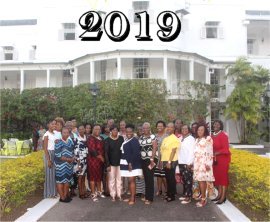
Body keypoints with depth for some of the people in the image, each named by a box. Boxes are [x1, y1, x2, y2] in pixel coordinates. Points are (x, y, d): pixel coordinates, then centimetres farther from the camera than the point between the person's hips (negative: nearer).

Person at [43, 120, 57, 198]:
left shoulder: (55, 134, 10)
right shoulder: (46, 135, -9)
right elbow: (45, 149, -12)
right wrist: (48, 160, -15)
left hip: (56, 154, 6)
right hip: (49, 154, -6)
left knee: (54, 173, 11)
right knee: (49, 173, 2)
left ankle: (54, 192, 22)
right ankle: (49, 193, 14)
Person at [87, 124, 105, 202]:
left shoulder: (101, 138, 12)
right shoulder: (91, 138, -11)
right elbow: (92, 150, -17)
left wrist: (102, 158, 4)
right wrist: (100, 157, -12)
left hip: (101, 160, 7)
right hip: (93, 160, -7)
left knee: (99, 176, 16)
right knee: (93, 176, 1)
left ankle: (99, 191, 29)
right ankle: (93, 194, 12)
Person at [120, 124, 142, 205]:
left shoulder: (134, 140, -13)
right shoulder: (126, 140, 11)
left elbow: (135, 153, -20)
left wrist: (131, 163, -21)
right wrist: (128, 163, 10)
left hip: (132, 163, -8)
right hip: (126, 163, 8)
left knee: (131, 180, -5)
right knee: (130, 180, 14)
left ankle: (133, 198, 3)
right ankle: (131, 197, 23)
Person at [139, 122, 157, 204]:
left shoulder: (152, 137, -5)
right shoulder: (141, 137, 12)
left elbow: (154, 148, -10)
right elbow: (139, 149, 13)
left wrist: (152, 159, -16)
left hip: (150, 160, -5)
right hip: (143, 160, 5)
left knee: (150, 178, -5)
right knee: (146, 178, 10)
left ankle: (149, 198, 3)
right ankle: (147, 195, 22)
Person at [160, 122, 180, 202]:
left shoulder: (175, 138, -10)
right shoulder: (165, 139, 14)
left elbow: (173, 151, -16)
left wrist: (169, 162, -20)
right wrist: (162, 161, 13)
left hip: (171, 161, -7)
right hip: (165, 161, 7)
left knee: (171, 179, 0)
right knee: (167, 178, 14)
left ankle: (172, 196, 10)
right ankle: (168, 194, 24)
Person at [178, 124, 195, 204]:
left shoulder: (191, 138, -5)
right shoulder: (180, 139, 14)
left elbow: (192, 152, -11)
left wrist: (190, 163, -15)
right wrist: (179, 160, 6)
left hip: (187, 163, -6)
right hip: (181, 162, 6)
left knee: (188, 180, -3)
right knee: (184, 179, 11)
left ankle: (188, 197, 2)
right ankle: (185, 194, 21)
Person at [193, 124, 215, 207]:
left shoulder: (208, 138, -4)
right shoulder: (197, 140, 17)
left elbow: (210, 151, -10)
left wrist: (208, 164, -16)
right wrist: (194, 163, 14)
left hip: (204, 162, -6)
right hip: (197, 162, 6)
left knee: (202, 180, -8)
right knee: (200, 180, 6)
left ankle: (203, 199, 0)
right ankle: (203, 198, 14)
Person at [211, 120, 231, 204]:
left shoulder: (223, 135, -14)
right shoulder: (212, 135, 5)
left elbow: (225, 149, -17)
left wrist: (216, 153, -22)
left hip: (223, 158, -7)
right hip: (215, 158, 7)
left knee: (223, 176, 0)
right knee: (217, 176, 11)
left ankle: (223, 197, 7)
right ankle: (219, 194, 23)